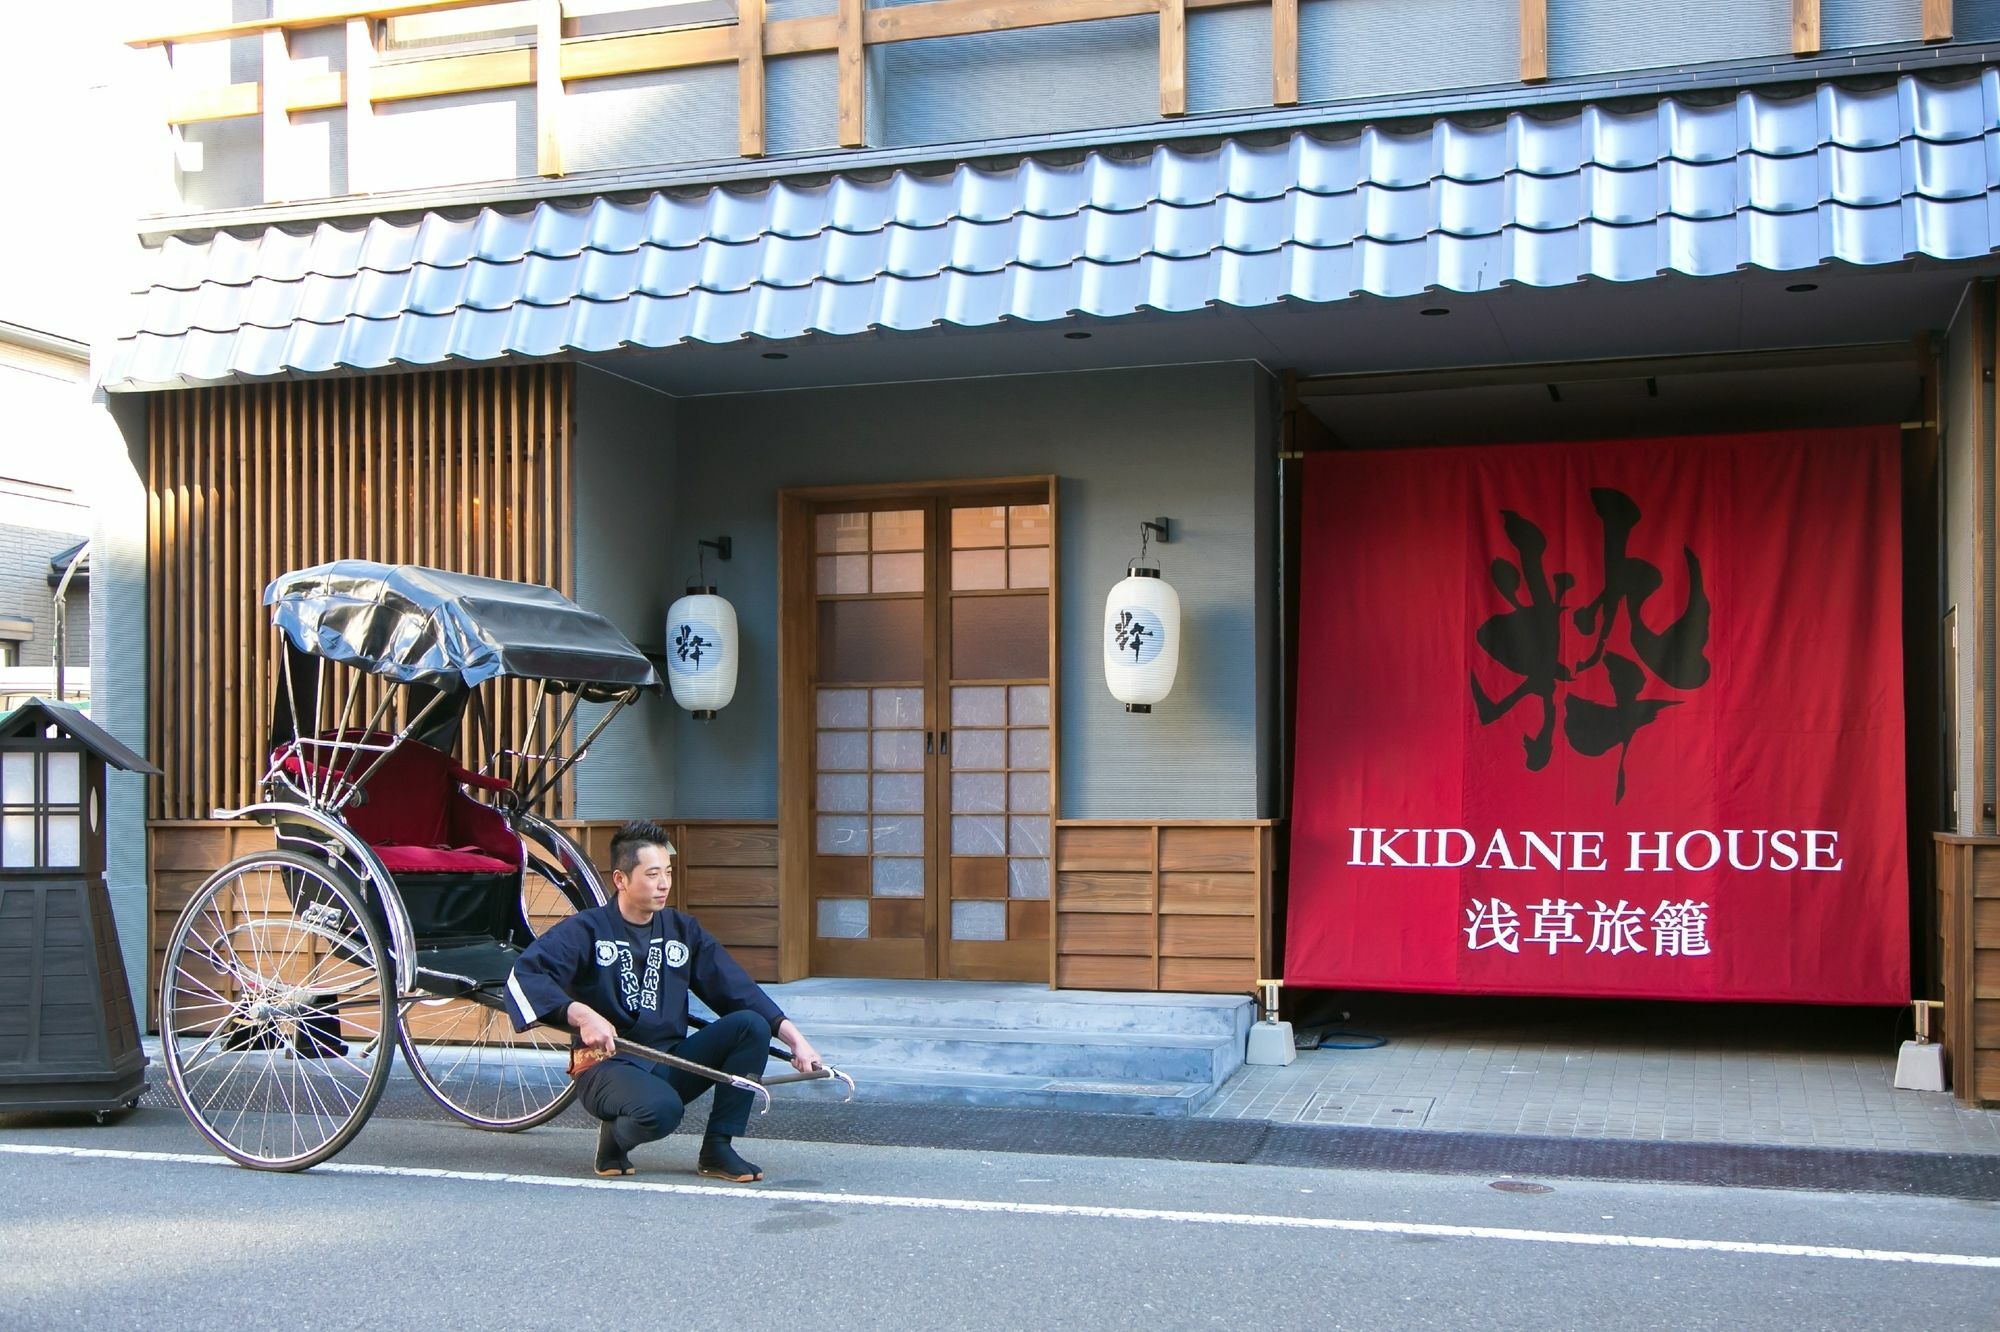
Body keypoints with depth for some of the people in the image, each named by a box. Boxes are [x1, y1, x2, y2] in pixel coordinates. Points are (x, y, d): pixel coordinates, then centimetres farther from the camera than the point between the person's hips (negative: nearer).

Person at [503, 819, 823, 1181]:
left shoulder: (683, 930, 11)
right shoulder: (586, 930, -4)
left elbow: (738, 989, 6)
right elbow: (525, 974, -18)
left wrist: (795, 1038, -6)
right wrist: (581, 1014, -33)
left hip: (671, 1063, 6)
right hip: (608, 1066, -5)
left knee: (752, 1025, -17)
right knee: (660, 1109, -38)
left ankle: (716, 1149, -10)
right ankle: (615, 1136, -1)